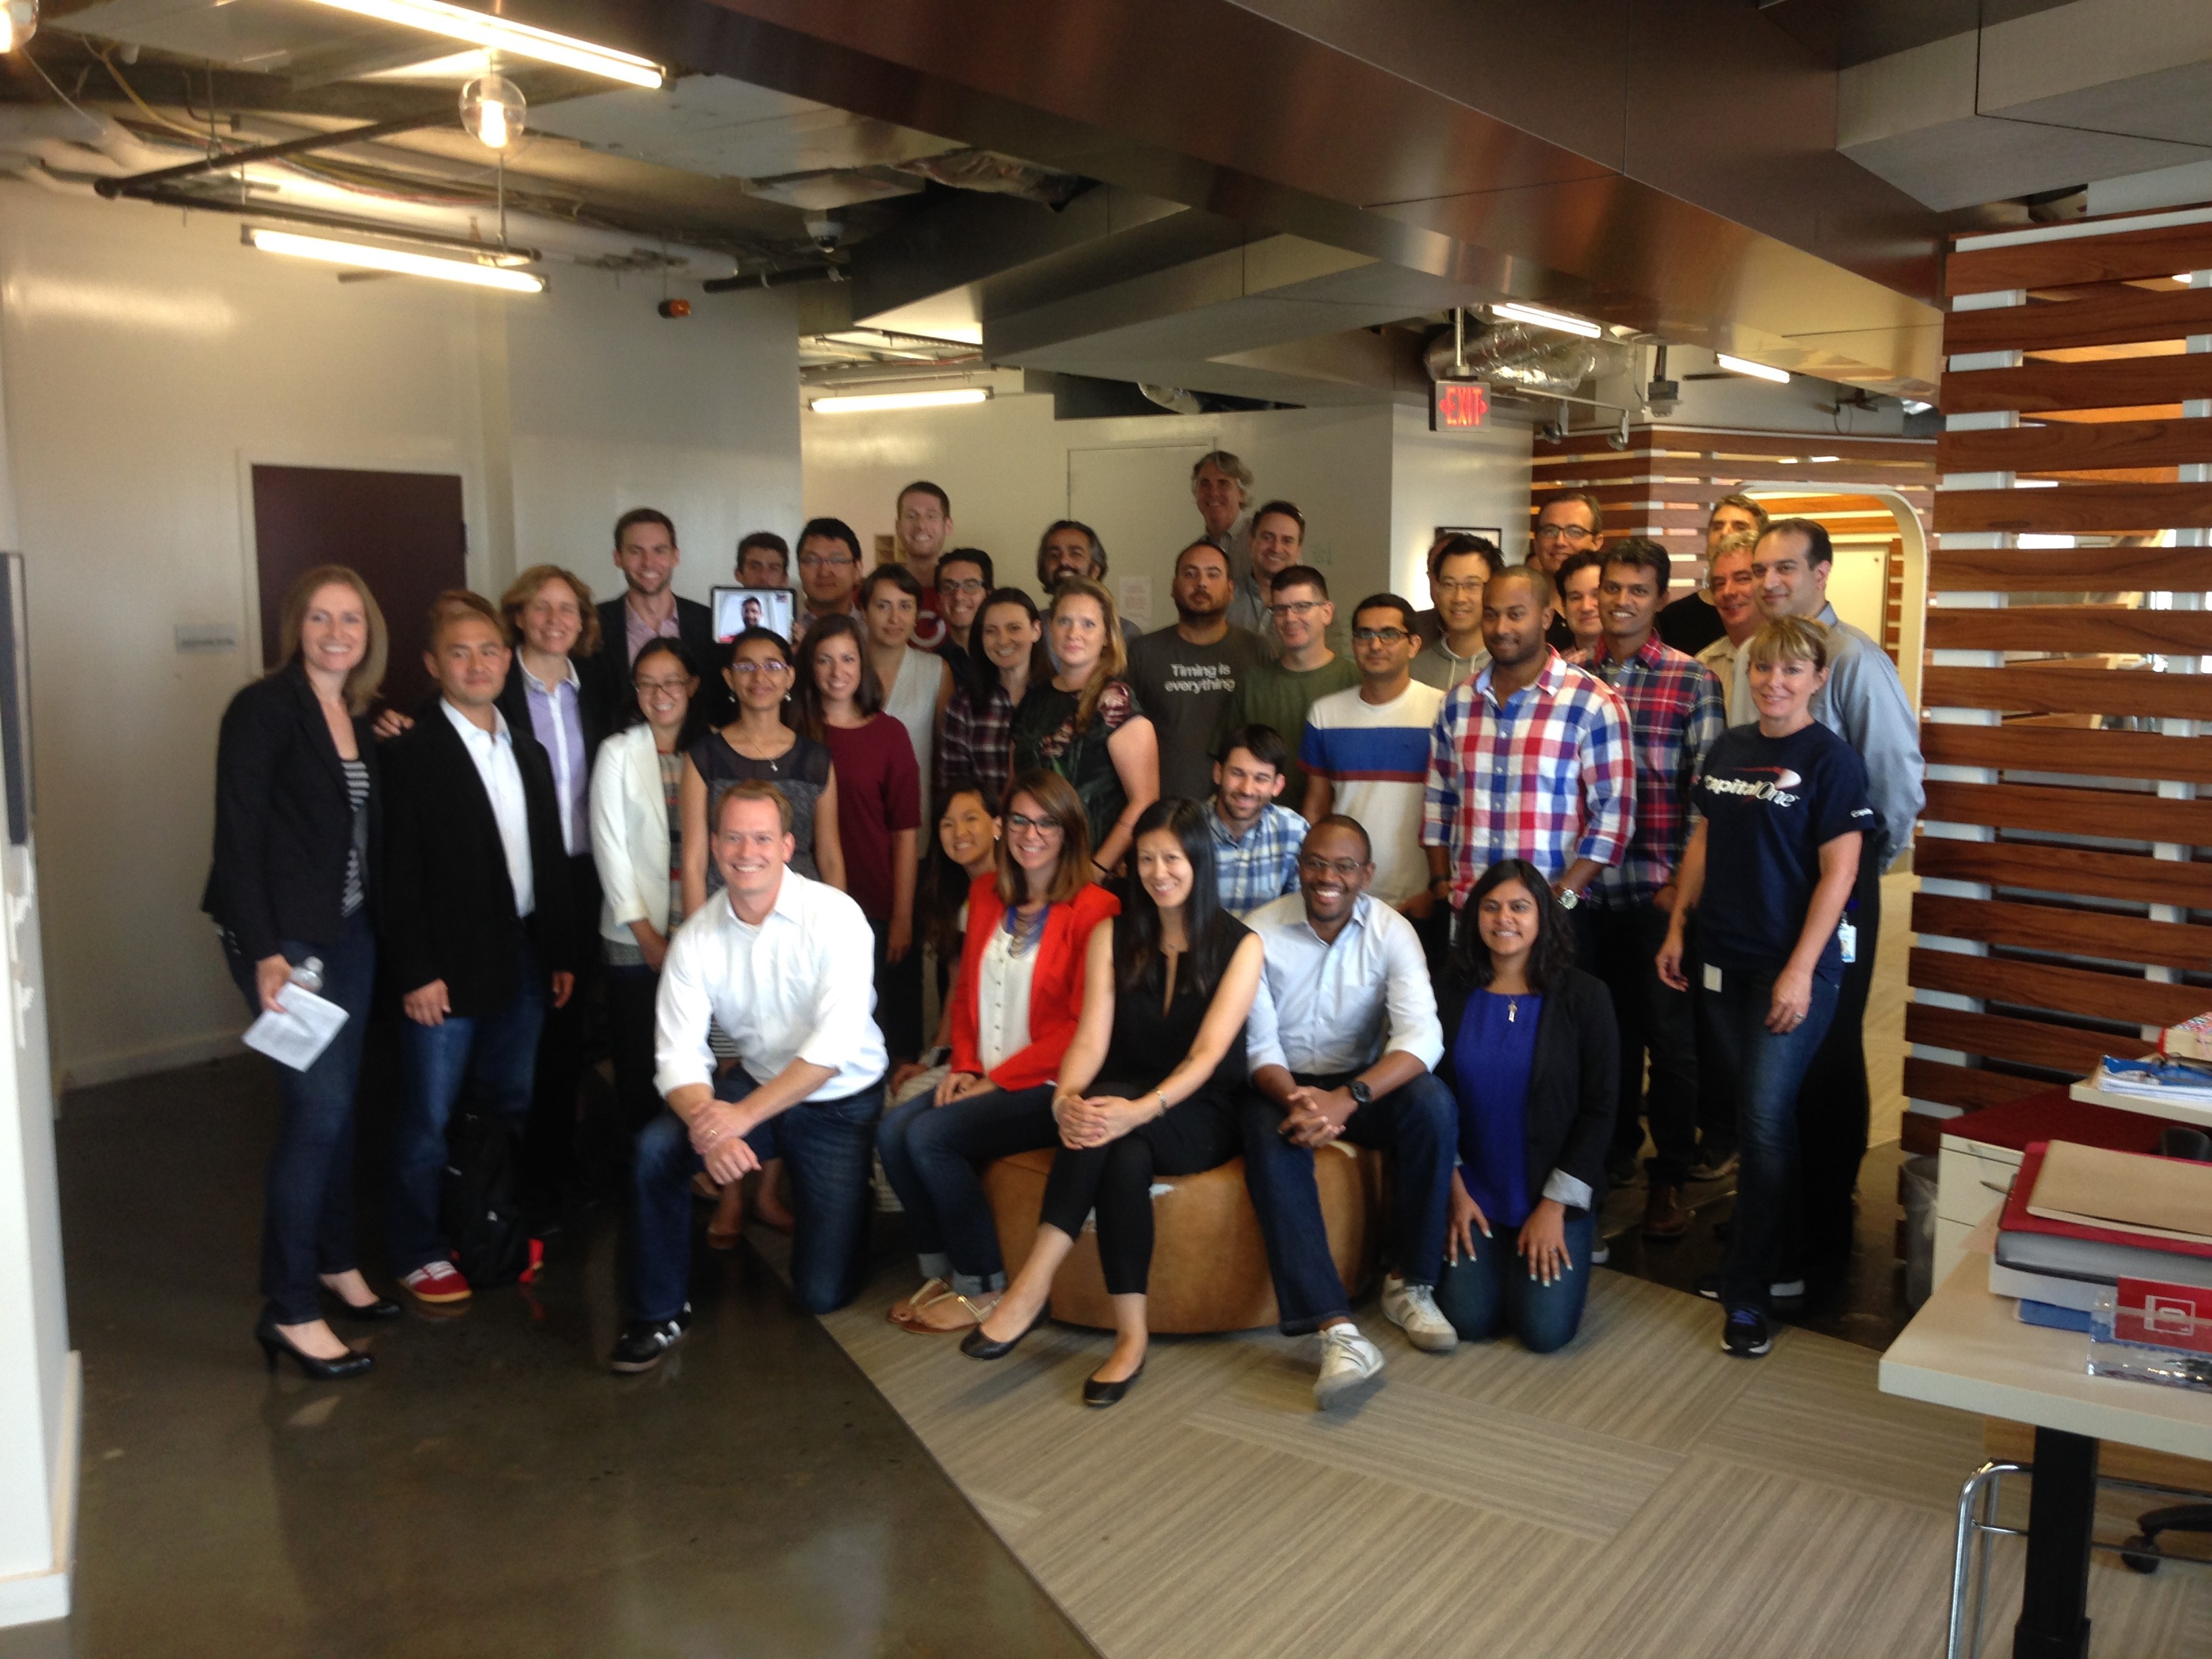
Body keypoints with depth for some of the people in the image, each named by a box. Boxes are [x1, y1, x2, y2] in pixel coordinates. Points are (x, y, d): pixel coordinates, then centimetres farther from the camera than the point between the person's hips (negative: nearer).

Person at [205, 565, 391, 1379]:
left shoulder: (361, 717, 9)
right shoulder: (264, 707, -11)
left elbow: (366, 835, 11)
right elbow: (238, 835, -16)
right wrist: (264, 952, -21)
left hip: (350, 931, 7)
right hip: (287, 937, -7)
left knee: (338, 1104, 15)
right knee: (319, 1109, -7)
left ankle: (335, 1263, 30)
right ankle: (289, 1310, 3)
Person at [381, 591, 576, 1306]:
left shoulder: (528, 755, 13)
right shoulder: (411, 753, -8)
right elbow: (399, 872, -12)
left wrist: (561, 953, 11)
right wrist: (416, 971, -16)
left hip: (521, 961, 6)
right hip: (447, 969, -6)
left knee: (510, 1108, 15)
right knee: (428, 1118, 2)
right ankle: (417, 1252, 17)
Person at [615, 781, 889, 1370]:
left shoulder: (834, 917, -19)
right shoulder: (695, 939, -7)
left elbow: (836, 1043, -26)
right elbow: (678, 1055, -13)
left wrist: (743, 1115, -31)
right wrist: (708, 1126, -33)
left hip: (839, 1102, -3)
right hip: (754, 1085, 3)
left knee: (823, 1294, -6)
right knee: (656, 1149, -25)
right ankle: (660, 1311, -3)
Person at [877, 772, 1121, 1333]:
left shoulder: (1094, 909, -11)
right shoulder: (987, 892, 11)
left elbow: (1085, 1027, -13)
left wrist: (998, 1079, -12)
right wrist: (963, 1065, 2)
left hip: (1051, 1087, -7)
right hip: (985, 1077, 7)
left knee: (930, 1137, -23)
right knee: (892, 1129, -17)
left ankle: (982, 1287, -5)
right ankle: (941, 1272, 0)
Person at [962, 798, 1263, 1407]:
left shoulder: (1238, 945, -2)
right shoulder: (1112, 936, 8)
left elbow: (1208, 1054, -15)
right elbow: (1090, 1041, -4)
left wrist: (1141, 1109, -32)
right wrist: (1066, 1099, -26)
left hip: (1201, 1122, -2)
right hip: (1121, 1114, 3)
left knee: (1114, 1118, -35)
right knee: (1124, 1159, -35)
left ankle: (1033, 1287, -35)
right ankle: (1131, 1333, -36)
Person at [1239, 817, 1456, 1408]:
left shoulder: (1390, 931, -9)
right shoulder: (1260, 933, -10)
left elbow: (1423, 1036, -21)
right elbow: (1258, 1044, -10)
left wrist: (1348, 1098, -38)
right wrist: (1295, 1099, -34)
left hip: (1365, 1080, 1)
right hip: (1282, 1084, -1)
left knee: (1433, 1104, -29)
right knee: (1272, 1144, -34)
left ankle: (1410, 1286, -12)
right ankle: (1339, 1332, -41)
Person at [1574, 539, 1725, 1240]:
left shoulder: (1692, 679, -1)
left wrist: (1683, 881, -9)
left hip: (1657, 890, -2)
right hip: (1585, 887, 3)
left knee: (1669, 1037, 4)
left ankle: (1668, 1178, 17)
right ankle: (1614, 1152, 30)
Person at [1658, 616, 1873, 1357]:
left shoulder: (1832, 760, -9)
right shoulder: (1729, 747, 9)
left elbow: (1838, 872, -12)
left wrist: (1800, 972, -17)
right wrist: (1678, 927, 11)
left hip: (1795, 967, -6)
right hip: (1725, 960, 6)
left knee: (1766, 1120, -6)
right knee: (1760, 1115, 14)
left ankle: (1747, 1294, 3)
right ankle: (1787, 1247, 30)